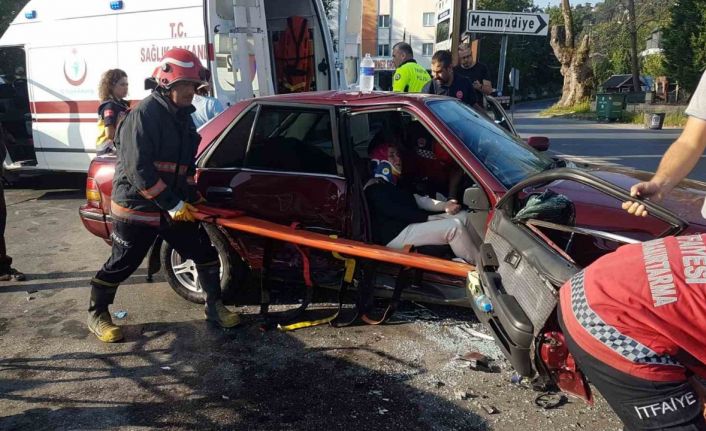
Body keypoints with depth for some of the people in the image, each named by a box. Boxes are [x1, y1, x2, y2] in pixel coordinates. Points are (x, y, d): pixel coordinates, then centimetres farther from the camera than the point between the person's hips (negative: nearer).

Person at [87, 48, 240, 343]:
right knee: (121, 264, 3)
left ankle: (214, 307, 22)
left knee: (205, 252, 6)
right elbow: (138, 168, -24)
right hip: (137, 207, -8)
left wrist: (192, 196, 11)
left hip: (175, 205, 8)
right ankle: (96, 314, 25)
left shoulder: (182, 115, 10)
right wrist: (171, 203, -23)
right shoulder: (145, 114, -18)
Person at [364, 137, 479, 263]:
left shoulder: (394, 183, 23)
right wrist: (430, 218, -21)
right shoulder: (374, 188, -6)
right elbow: (395, 212, -19)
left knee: (463, 216, 0)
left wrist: (444, 205, -7)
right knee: (454, 227, -21)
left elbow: (418, 200, 10)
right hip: (395, 235, -10)